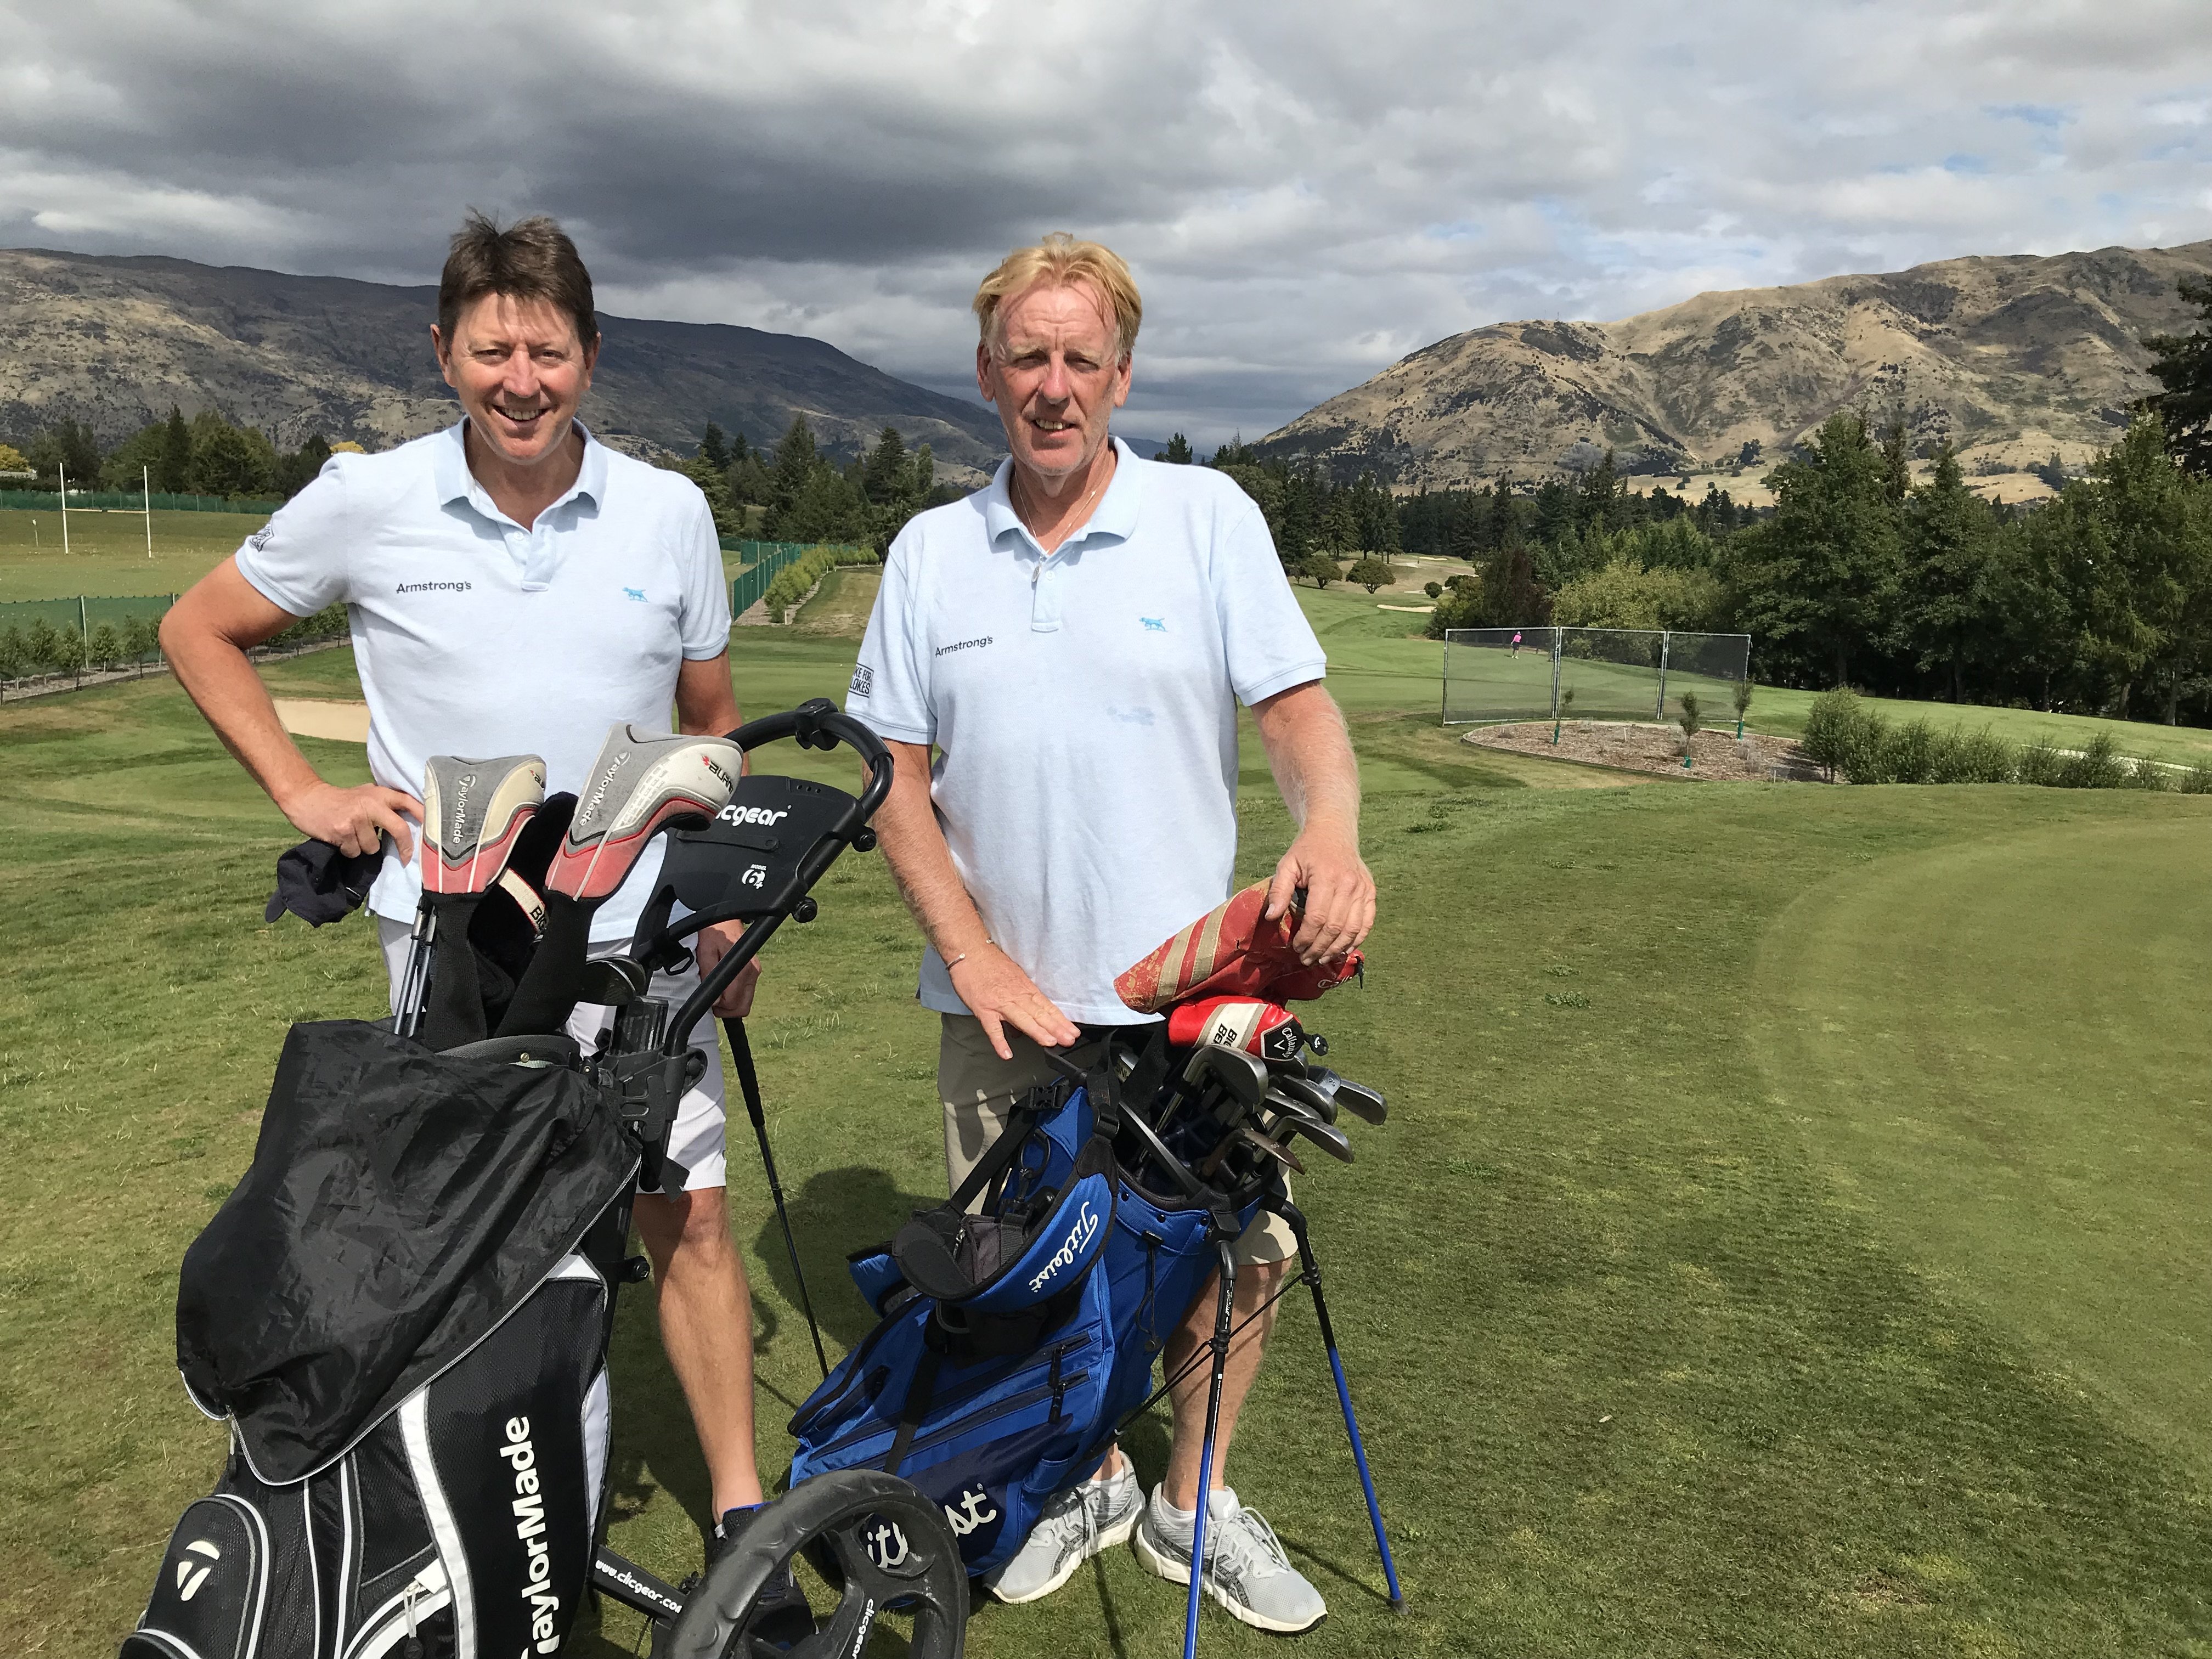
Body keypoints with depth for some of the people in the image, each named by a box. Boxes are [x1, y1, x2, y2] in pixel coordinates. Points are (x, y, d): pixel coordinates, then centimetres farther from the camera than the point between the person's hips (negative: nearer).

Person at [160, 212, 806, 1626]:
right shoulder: (366, 503, -4)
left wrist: (733, 916, 7)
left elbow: (713, 725, 10)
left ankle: (742, 1513, 18)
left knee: (692, 1216, 2)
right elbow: (201, 631, 10)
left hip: (636, 937, 1)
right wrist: (302, 791, -2)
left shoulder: (669, 513, -1)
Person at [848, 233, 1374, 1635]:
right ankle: (1089, 1478, 38)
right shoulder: (932, 552, 5)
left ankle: (1192, 1501, 29)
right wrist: (971, 953, -7)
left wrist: (1332, 832, -29)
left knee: (1238, 1250, 4)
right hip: (1001, 994, 2)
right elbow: (895, 776, 5)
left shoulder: (1208, 517, -1)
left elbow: (1298, 702, -7)